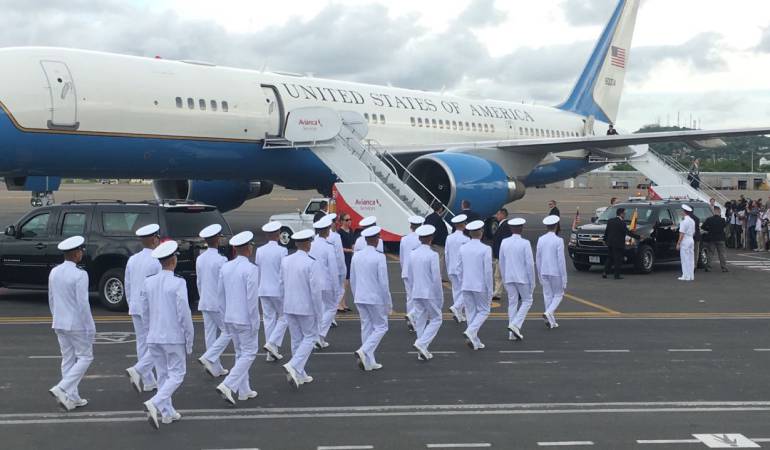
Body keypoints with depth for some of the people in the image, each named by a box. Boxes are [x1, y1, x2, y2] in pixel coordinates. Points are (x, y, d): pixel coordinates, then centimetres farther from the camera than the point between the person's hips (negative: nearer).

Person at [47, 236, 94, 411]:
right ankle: (62, 389, -7)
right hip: (77, 324, -7)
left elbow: (51, 300, 11)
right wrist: (91, 328, -12)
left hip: (59, 324, 7)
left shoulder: (54, 272, 4)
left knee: (68, 359, 13)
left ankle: (72, 398, 16)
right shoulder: (80, 275, -19)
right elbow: (83, 304, -19)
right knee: (85, 357, 5)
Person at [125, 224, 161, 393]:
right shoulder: (157, 262, -14)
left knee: (142, 343, 11)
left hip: (136, 308, 7)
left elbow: (127, 286, 12)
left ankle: (148, 382, 16)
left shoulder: (132, 260, 6)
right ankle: (137, 370, -13)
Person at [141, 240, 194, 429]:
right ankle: (154, 403, -15)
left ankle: (167, 412, 19)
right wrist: (189, 339, -5)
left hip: (154, 337, 6)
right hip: (174, 337, -6)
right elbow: (184, 313, -15)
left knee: (163, 374, 15)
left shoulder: (148, 282, 1)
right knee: (176, 374, 4)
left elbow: (145, 312, 10)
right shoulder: (178, 283, -15)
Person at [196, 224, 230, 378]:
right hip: (219, 303, -7)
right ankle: (209, 358, -8)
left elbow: (198, 282, 13)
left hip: (204, 303, 7)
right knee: (227, 332, 5)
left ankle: (216, 368, 15)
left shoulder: (200, 259, 6)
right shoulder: (220, 260, -17)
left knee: (210, 334, 10)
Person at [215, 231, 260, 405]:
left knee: (240, 353, 17)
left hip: (230, 318, 7)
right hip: (246, 319, -7)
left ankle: (244, 391, 22)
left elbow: (221, 293, 9)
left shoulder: (225, 268, 3)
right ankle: (228, 385, -10)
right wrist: (254, 322, -11)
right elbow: (252, 298, -19)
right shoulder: (251, 269, -17)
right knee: (249, 353, 2)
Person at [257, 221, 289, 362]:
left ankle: (271, 353, 12)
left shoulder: (259, 251, 3)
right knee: (283, 317, 9)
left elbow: (257, 270, 10)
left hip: (263, 290, 5)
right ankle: (272, 343, -7)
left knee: (268, 319, 10)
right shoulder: (282, 251, -13)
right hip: (278, 290, -5)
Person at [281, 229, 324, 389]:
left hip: (289, 307, 6)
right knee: (310, 337, 9)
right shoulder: (311, 263, -18)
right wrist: (318, 312, -8)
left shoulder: (285, 261, 1)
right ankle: (293, 366, -10)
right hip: (306, 307, -6)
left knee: (296, 339, 15)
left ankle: (300, 375, 21)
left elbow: (282, 284, 8)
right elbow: (315, 289, -17)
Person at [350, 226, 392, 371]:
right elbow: (384, 282, -14)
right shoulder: (379, 257, -14)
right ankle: (363, 351, -12)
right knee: (381, 327, 7)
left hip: (360, 298, 6)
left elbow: (352, 280, 11)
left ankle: (369, 362, 13)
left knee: (366, 327, 12)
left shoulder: (356, 256, 4)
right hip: (376, 299, -6)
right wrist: (388, 303, -5)